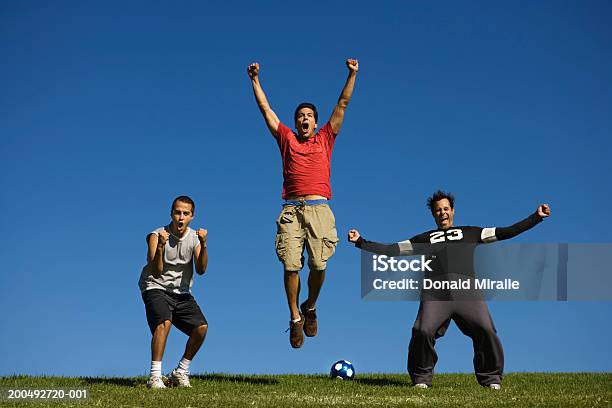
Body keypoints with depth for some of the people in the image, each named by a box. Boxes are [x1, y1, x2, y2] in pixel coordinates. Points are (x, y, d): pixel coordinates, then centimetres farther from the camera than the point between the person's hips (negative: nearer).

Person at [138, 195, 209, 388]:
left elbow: (201, 270, -13)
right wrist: (160, 246, -37)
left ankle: (180, 372, 6)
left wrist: (203, 245, -27)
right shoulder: (157, 236, -12)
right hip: (156, 288, -4)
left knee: (202, 327, -13)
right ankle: (155, 376, -26)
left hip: (181, 292, 5)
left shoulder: (194, 237, 0)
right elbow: (156, 272, -22)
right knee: (164, 322, -31)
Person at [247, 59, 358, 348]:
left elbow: (342, 104, 18)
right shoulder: (287, 139, 19)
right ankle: (296, 318, 4)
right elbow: (265, 108, 20)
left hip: (319, 208, 0)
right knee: (291, 265, -9)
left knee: (319, 265, -8)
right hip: (292, 209, 0)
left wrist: (352, 75, 14)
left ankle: (311, 307, 19)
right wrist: (254, 80, 17)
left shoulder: (325, 139, 19)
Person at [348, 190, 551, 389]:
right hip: (436, 290, 0)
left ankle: (491, 378, -5)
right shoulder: (425, 238, 32)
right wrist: (361, 242, 21)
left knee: (486, 330, -21)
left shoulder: (470, 233, 31)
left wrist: (536, 217, 21)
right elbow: (392, 250, 28)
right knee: (423, 331, -22)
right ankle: (422, 378, -5)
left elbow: (507, 232, 27)